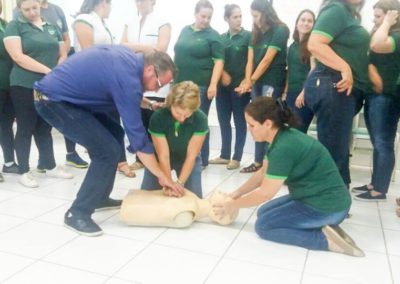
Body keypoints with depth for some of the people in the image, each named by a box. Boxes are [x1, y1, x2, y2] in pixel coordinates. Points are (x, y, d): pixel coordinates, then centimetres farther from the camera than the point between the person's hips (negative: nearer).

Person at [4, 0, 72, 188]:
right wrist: (47, 71, -19)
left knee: (45, 128, 13)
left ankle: (49, 166, 24)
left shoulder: (52, 27, 14)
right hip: (24, 86, -4)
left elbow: (62, 55, 13)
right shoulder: (15, 26, -1)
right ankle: (24, 171, 12)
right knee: (25, 129, 3)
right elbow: (18, 57, -13)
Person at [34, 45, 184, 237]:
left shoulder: (129, 57, 2)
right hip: (52, 100, -10)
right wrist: (162, 177, -14)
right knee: (108, 150, -15)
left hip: (67, 93, 10)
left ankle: (100, 197, 21)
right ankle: (77, 214, -3)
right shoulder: (128, 79, -24)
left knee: (115, 134, 11)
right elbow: (137, 136, -22)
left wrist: (141, 102, 16)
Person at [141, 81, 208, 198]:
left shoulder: (200, 119, -30)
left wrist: (179, 182, -30)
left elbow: (191, 156, -24)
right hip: (160, 159, 0)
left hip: (187, 159, 0)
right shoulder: (158, 117, -32)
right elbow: (163, 156, -28)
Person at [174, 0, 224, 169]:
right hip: (181, 84, 5)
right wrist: (174, 78, 16)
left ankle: (201, 160, 9)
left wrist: (213, 85, -20)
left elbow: (219, 61, -9)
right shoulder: (185, 30, 14)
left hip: (201, 86, -5)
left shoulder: (212, 35, -2)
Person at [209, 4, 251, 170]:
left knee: (239, 122, 3)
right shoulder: (222, 38, 11)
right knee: (223, 121, 9)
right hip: (223, 86, 5)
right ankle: (224, 155, 22)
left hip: (240, 86, -5)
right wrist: (223, 74, -2)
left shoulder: (248, 36, -2)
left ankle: (236, 158, 12)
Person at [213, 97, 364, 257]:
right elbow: (263, 173, 15)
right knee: (264, 213, 15)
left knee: (263, 225, -5)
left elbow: (265, 193, -19)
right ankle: (325, 225, 7)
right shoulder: (281, 138, 3)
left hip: (328, 206, -10)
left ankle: (325, 238, -10)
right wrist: (236, 194, 12)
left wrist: (234, 205, -6)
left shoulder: (284, 147, -26)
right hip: (316, 197, 10)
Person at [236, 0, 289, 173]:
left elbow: (267, 60, -12)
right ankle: (258, 162, 13)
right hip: (257, 82, 7)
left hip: (272, 82, -6)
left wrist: (251, 81, -12)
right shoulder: (256, 33, 13)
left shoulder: (280, 31, -7)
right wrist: (247, 80, -10)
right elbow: (250, 60, 5)